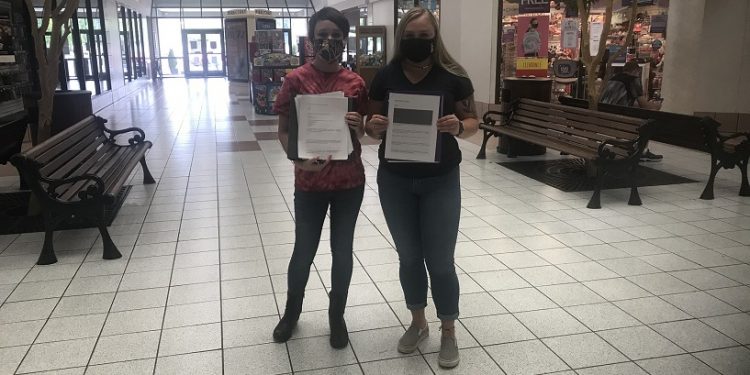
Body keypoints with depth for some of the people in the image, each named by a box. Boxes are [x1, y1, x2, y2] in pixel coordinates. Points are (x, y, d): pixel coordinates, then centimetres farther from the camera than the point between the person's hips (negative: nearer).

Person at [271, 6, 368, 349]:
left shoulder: (356, 83, 0)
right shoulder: (296, 80, -7)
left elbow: (361, 135, 7)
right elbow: (284, 130, -4)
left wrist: (359, 127, -17)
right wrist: (298, 158, -22)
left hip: (350, 180, 2)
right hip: (310, 182, -2)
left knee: (342, 250, 12)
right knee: (304, 251, 10)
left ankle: (337, 316, 32)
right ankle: (291, 312, 36)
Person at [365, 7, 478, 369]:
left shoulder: (452, 76, -6)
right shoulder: (385, 76, -1)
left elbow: (472, 122, 0)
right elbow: (372, 125, 6)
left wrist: (458, 127, -22)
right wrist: (373, 126, -18)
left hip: (440, 180, -2)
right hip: (395, 180, 2)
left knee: (440, 260, 3)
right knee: (409, 256, 14)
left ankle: (448, 332, 23)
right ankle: (418, 322, 34)